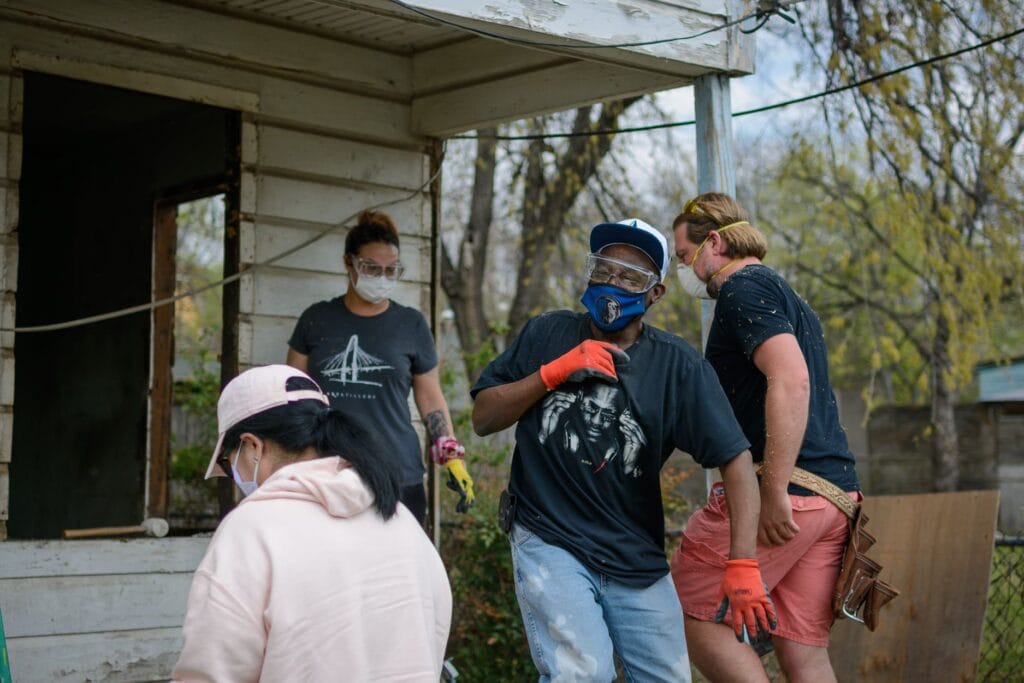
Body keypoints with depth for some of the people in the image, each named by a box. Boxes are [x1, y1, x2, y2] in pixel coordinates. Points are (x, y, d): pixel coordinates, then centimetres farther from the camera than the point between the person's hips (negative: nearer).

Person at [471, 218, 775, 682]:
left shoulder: (677, 366, -3)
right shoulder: (548, 334, 3)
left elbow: (735, 459, -9)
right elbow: (483, 418, 2)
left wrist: (742, 564, -20)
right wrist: (554, 371, -13)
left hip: (638, 560, 2)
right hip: (549, 541, -2)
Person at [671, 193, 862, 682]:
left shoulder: (743, 287, -6)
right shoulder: (787, 298, 25)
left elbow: (791, 380, -21)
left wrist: (774, 492, -22)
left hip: (787, 495, -9)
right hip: (835, 493, 9)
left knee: (688, 615, 0)